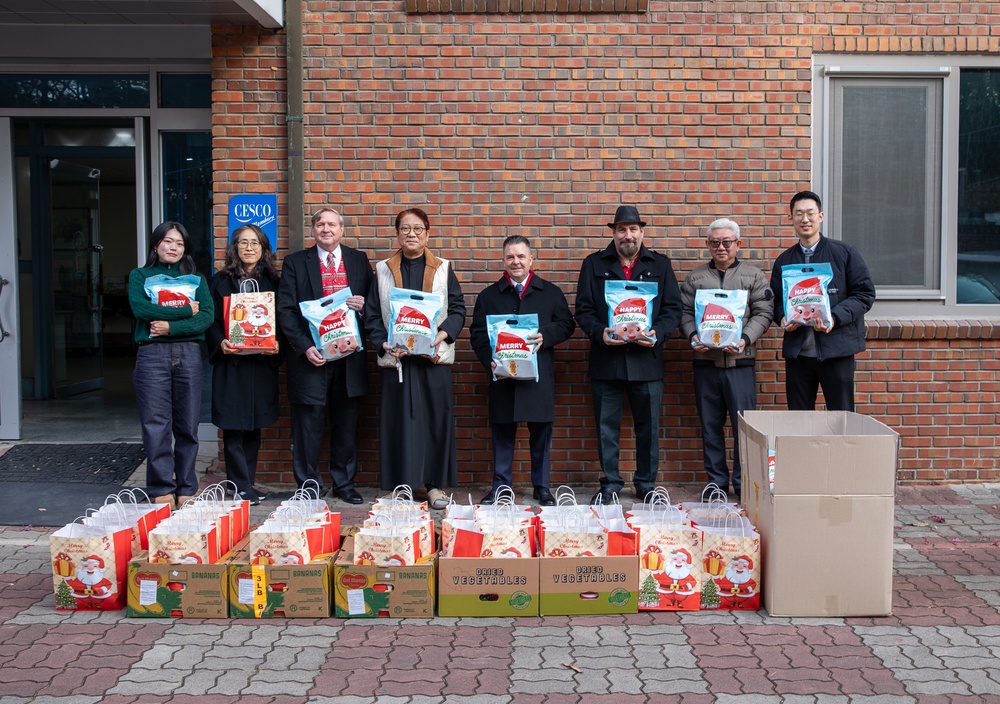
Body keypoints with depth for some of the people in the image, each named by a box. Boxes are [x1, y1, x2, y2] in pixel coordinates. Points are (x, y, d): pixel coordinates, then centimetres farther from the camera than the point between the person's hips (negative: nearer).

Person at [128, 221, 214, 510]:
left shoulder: (195, 278, 16)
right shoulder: (140, 275, 12)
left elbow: (207, 315, 1)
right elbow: (140, 308, -8)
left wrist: (171, 326, -12)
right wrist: (186, 311, -6)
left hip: (189, 353, 2)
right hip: (152, 354, -1)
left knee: (188, 426, 3)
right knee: (156, 426, -2)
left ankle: (186, 490, 11)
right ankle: (162, 489, 6)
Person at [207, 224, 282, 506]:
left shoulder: (272, 281, 10)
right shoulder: (221, 281, 5)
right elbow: (211, 321, 2)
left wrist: (277, 345, -10)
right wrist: (220, 342, -16)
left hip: (262, 364, 2)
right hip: (231, 364, -2)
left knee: (254, 427, 8)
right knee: (233, 428, -3)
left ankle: (247, 483, 18)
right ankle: (241, 487, 3)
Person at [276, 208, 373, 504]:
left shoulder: (359, 260, 11)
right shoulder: (295, 263, 4)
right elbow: (286, 310, -1)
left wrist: (363, 306, -8)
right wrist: (304, 346, -13)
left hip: (348, 355, 2)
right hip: (310, 354, -2)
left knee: (346, 421, 8)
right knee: (309, 421, 1)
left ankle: (344, 483, 19)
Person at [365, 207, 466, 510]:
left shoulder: (443, 269, 9)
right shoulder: (383, 270, 9)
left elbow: (458, 309, 5)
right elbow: (372, 315, 6)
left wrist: (443, 334, -13)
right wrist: (383, 344, -10)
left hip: (434, 357, 0)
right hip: (395, 358, 0)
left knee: (437, 418, 1)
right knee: (398, 420, 0)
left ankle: (435, 484, 9)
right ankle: (401, 483, 8)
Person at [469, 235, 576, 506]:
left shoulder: (550, 292, 10)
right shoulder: (489, 295, 10)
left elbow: (566, 324, 6)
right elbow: (478, 333, 5)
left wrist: (545, 336, -14)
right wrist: (489, 360, -11)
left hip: (539, 375, 0)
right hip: (502, 373, 0)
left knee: (540, 432, 5)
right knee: (502, 433, 6)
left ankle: (542, 487, 17)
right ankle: (500, 486, 16)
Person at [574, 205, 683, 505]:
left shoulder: (660, 265, 10)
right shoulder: (594, 264, 8)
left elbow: (673, 308, 6)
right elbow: (583, 309, 3)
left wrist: (658, 333, -12)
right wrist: (599, 332, -15)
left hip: (647, 359, 0)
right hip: (606, 359, 0)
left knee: (648, 427, 7)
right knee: (607, 427, 5)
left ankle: (647, 485, 20)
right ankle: (610, 484, 18)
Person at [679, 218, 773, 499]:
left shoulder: (754, 276, 8)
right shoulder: (695, 278, 12)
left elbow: (763, 313, 1)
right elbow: (685, 312, 9)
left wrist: (745, 339, -14)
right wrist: (693, 335, -11)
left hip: (740, 361, -2)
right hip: (705, 361, 2)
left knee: (743, 424, -2)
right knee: (710, 425, 7)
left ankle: (743, 482, 9)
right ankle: (716, 481, 17)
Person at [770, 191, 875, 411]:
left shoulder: (844, 253, 2)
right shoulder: (784, 260, 11)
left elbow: (865, 294, -2)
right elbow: (776, 300, 15)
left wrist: (835, 318, -16)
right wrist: (782, 317, -8)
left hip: (836, 348, -3)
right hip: (797, 351, 3)